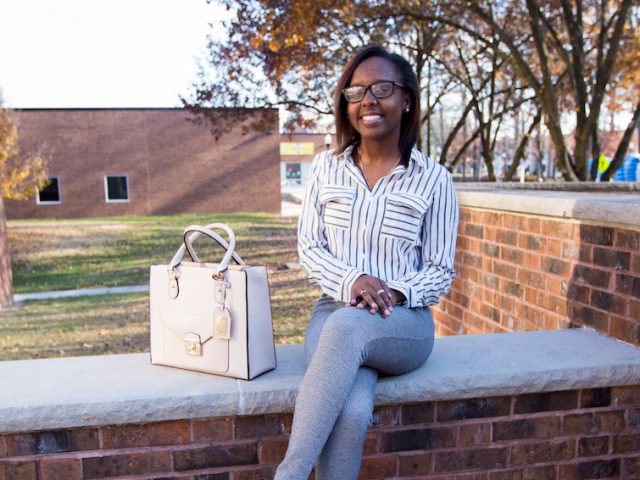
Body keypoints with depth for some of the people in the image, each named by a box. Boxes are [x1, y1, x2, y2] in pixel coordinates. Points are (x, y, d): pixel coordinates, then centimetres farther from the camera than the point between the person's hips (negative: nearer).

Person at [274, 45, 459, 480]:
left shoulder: (435, 179, 0)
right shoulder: (326, 167, 7)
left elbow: (441, 271, 3)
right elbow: (309, 246, 4)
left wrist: (397, 292, -19)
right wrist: (351, 281, -16)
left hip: (405, 322, -1)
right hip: (336, 311, 2)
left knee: (347, 325, -38)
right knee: (352, 413, -32)